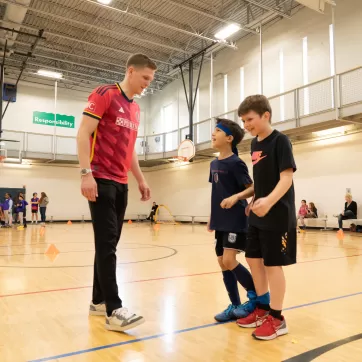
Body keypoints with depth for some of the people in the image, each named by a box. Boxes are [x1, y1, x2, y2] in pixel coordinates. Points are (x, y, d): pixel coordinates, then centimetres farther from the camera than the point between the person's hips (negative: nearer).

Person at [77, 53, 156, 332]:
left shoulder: (136, 109, 18)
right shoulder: (104, 95, -4)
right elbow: (83, 134, -11)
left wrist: (141, 180, 18)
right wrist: (86, 173, -20)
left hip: (121, 183, 8)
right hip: (101, 180, -8)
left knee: (109, 243, 9)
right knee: (107, 243, -9)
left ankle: (98, 300, 20)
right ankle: (114, 310, -5)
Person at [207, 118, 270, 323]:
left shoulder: (236, 163, -11)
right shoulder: (214, 164, 12)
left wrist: (235, 198, -27)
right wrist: (212, 217, 18)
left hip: (236, 221, -8)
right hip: (221, 221, 8)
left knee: (229, 260, -13)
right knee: (223, 263, 8)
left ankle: (257, 295, 9)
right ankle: (235, 306, 20)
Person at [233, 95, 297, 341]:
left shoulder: (280, 141, -11)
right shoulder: (254, 144, 12)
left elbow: (286, 178, -20)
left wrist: (269, 201, -33)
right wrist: (244, 197, 16)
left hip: (278, 215, -8)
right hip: (257, 215, 8)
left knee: (273, 264, -1)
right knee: (254, 259, 13)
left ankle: (277, 318, 15)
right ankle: (262, 310, 29)